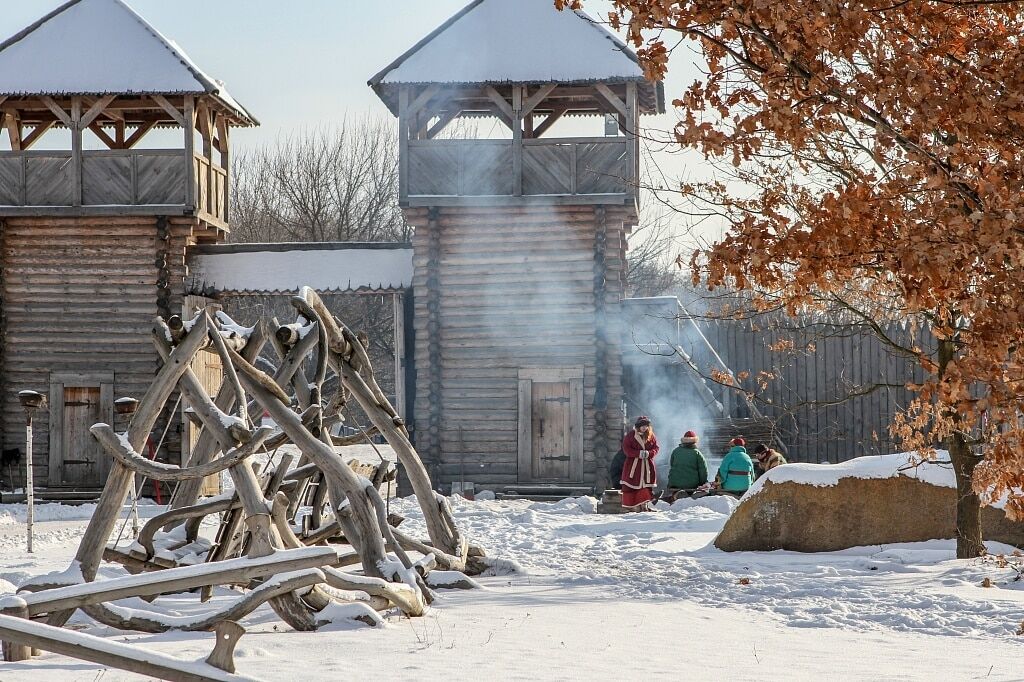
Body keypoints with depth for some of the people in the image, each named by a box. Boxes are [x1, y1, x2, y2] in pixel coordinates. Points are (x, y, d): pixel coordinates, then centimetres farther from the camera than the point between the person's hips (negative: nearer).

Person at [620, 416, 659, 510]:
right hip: (633, 464, -3)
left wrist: (649, 453, -15)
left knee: (646, 485, 1)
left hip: (647, 465, 3)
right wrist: (639, 453, -19)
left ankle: (644, 505, 6)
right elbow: (626, 449, -8)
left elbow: (656, 448, 7)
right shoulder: (631, 435, -5)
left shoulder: (651, 436, 5)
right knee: (632, 485, -4)